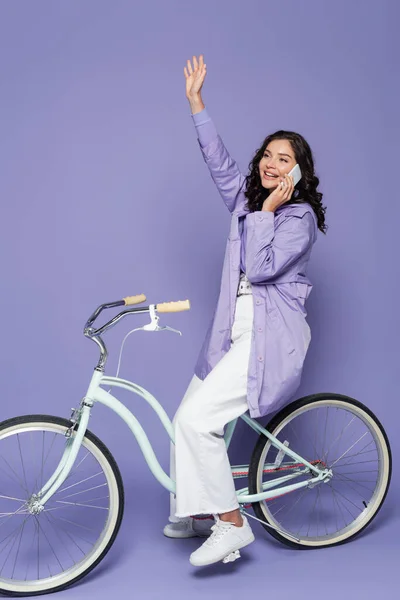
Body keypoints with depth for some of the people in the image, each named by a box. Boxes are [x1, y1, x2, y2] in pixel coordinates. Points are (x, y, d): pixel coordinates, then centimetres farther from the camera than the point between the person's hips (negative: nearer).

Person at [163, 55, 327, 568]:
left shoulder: (301, 217, -8)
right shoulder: (248, 199, 14)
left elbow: (261, 268, -18)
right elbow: (218, 159, 14)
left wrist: (267, 212, -16)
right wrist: (196, 101, 12)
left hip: (271, 336, -8)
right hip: (234, 331, 8)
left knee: (197, 419, -19)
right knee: (187, 419, 7)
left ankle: (232, 523, -7)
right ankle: (193, 513, 25)